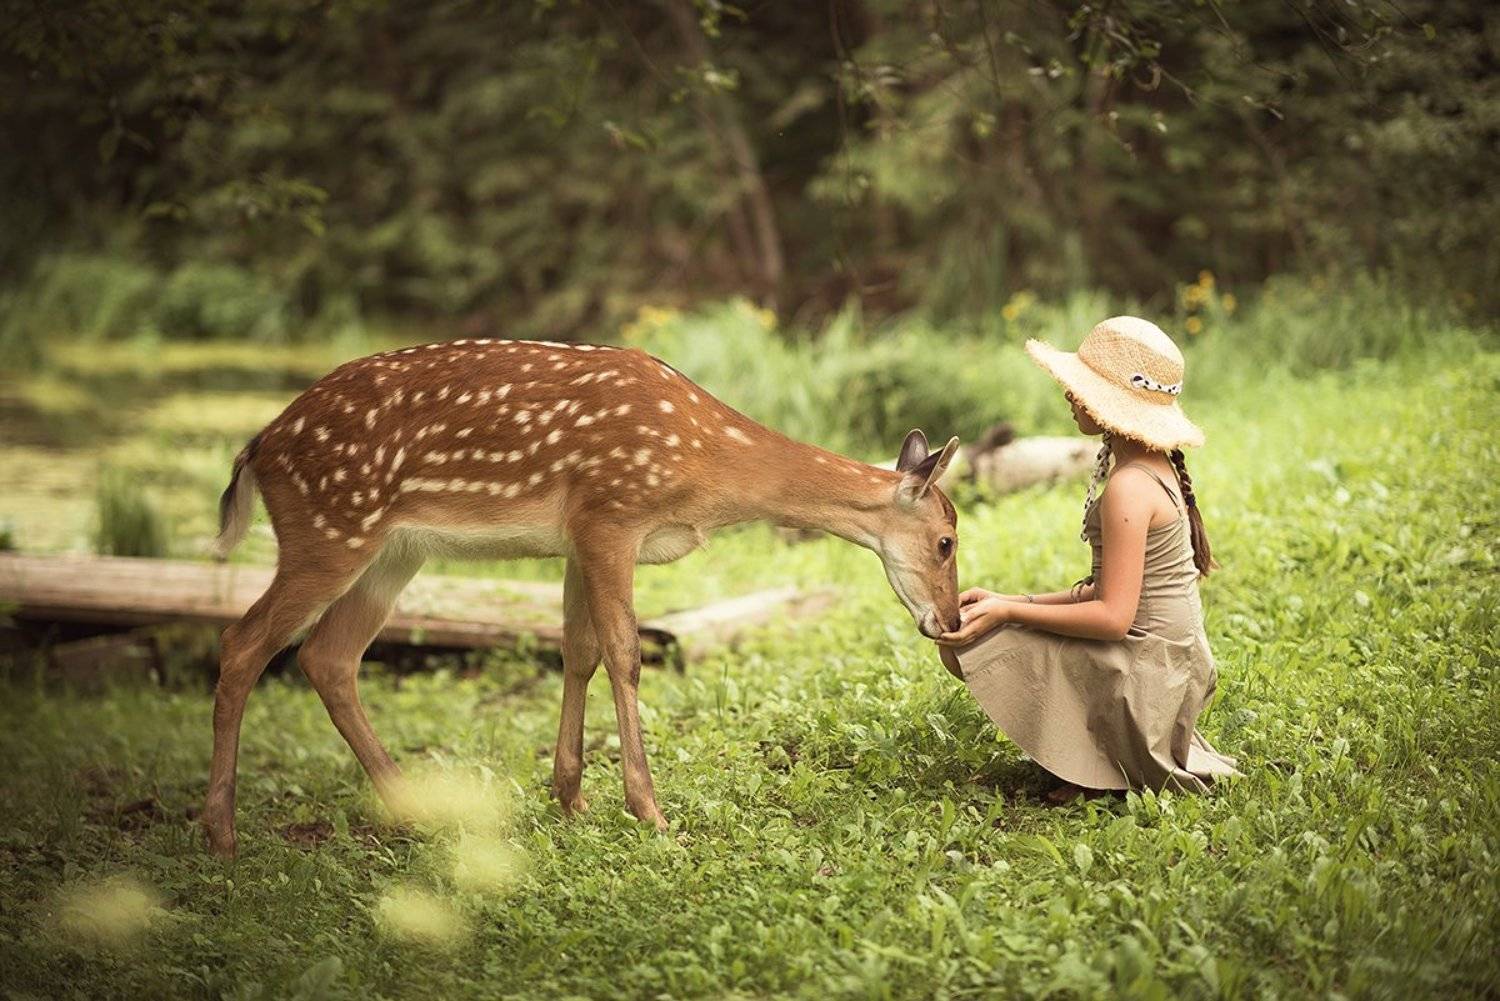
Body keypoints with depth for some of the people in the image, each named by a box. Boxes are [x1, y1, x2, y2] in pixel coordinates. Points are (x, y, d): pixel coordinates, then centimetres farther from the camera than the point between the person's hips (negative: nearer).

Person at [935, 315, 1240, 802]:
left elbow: (1113, 616, -24)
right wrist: (1011, 602, 6)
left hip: (1143, 673, -10)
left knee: (966, 644, -9)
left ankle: (1101, 763, -2)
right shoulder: (1155, 467, 9)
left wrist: (1007, 612, -20)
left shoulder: (1128, 488, -22)